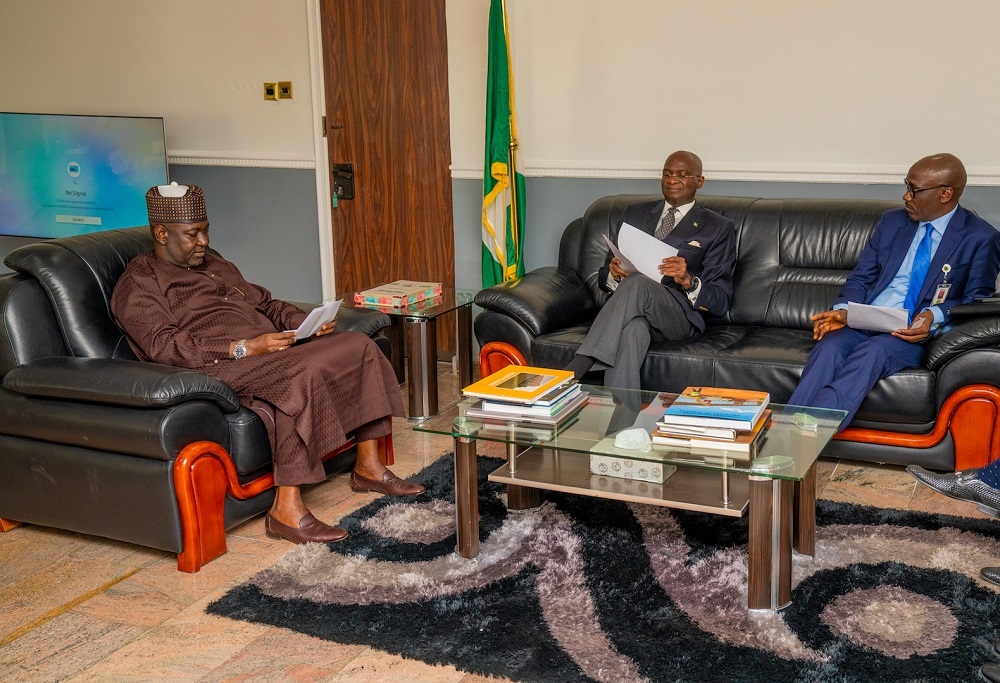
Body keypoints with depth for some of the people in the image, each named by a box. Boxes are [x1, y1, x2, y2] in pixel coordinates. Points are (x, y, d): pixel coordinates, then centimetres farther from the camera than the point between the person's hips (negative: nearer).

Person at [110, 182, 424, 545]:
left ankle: (368, 467, 1)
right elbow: (165, 347, -15)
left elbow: (265, 304, 27)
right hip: (220, 369, -9)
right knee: (299, 377, -37)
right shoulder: (139, 284, 0)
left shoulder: (214, 264, 26)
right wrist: (243, 348, -25)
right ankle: (286, 511, -33)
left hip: (271, 352, 9)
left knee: (359, 345, -5)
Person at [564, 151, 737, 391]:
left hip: (680, 315, -2)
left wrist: (687, 280, -17)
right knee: (633, 328, -38)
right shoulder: (635, 213, 23)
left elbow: (720, 301, 5)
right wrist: (613, 273, -6)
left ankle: (573, 371, -44)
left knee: (637, 283, -36)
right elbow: (603, 277, 21)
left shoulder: (718, 228, 12)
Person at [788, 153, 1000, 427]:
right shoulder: (892, 221, 16)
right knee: (829, 347, -30)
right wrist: (843, 310, -6)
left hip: (914, 333, -3)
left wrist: (935, 316, -19)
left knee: (872, 352, -35)